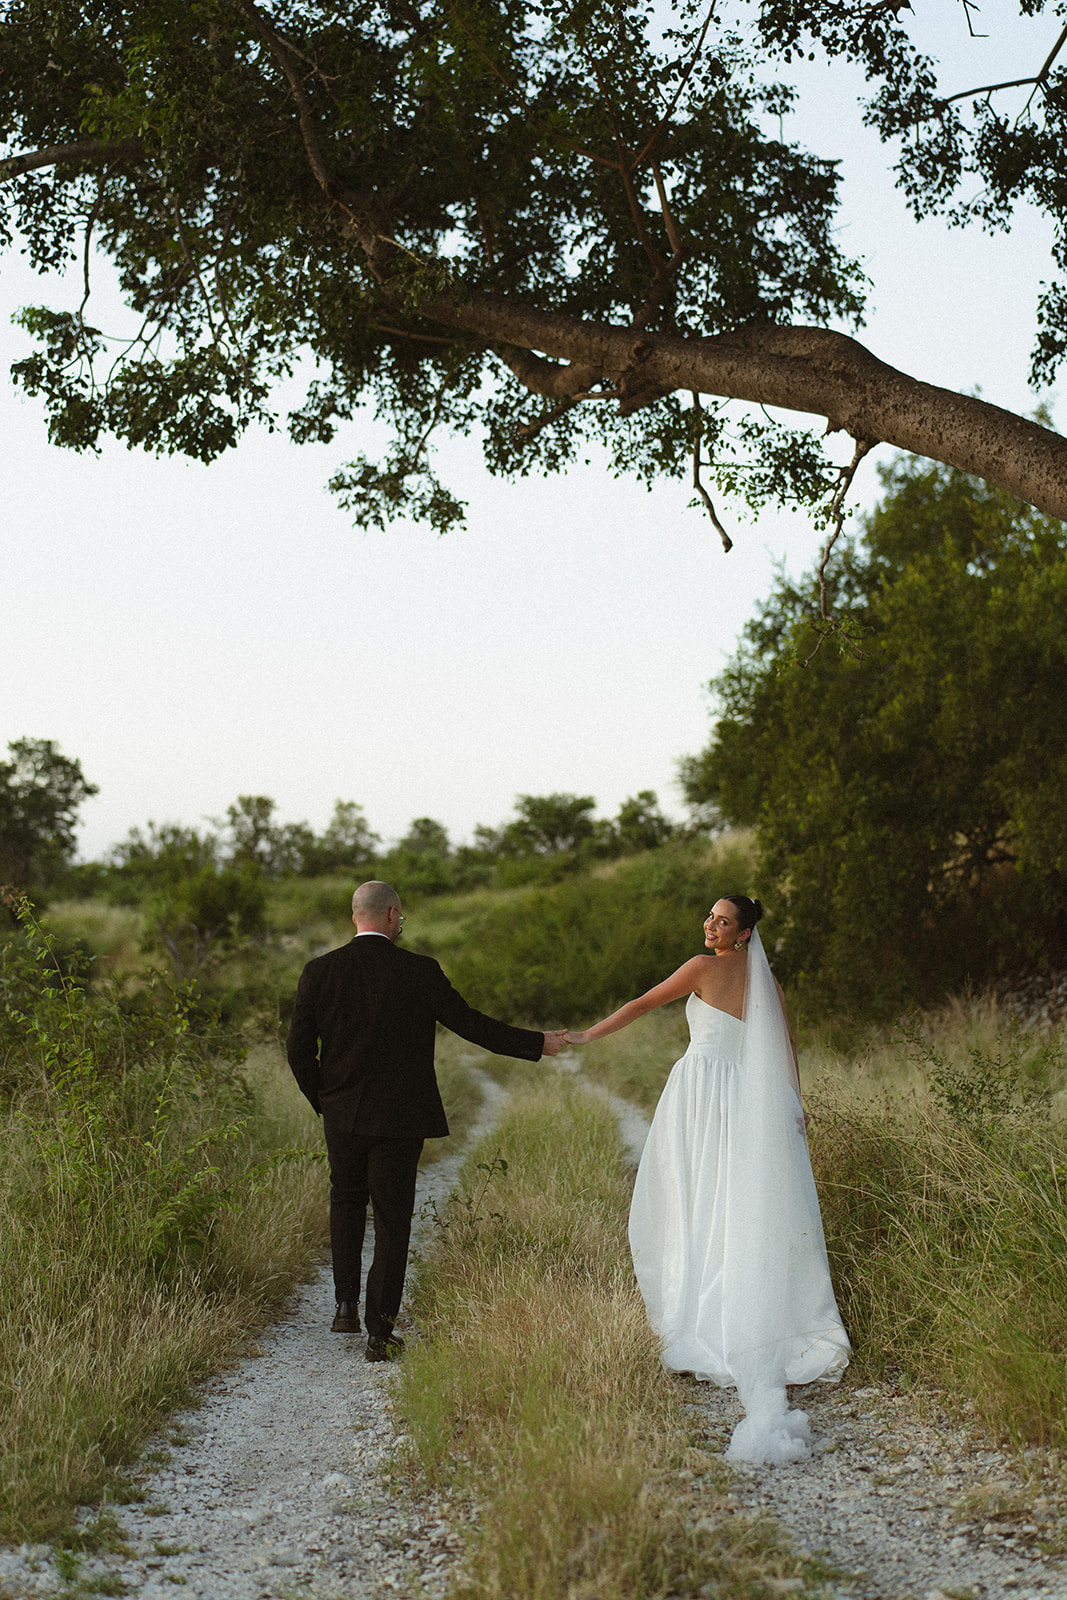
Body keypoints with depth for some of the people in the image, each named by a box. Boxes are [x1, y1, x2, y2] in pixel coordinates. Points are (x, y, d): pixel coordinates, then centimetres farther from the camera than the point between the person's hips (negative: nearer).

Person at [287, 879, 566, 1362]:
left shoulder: (318, 972, -4)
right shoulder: (419, 972, -11)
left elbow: (298, 1051, -2)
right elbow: (469, 1023, -7)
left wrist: (323, 1101, 14)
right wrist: (537, 1044, 5)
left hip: (342, 1116, 3)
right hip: (400, 1119, -3)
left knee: (346, 1200, 25)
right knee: (392, 1219, 6)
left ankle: (346, 1304, 20)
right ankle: (379, 1331, 8)